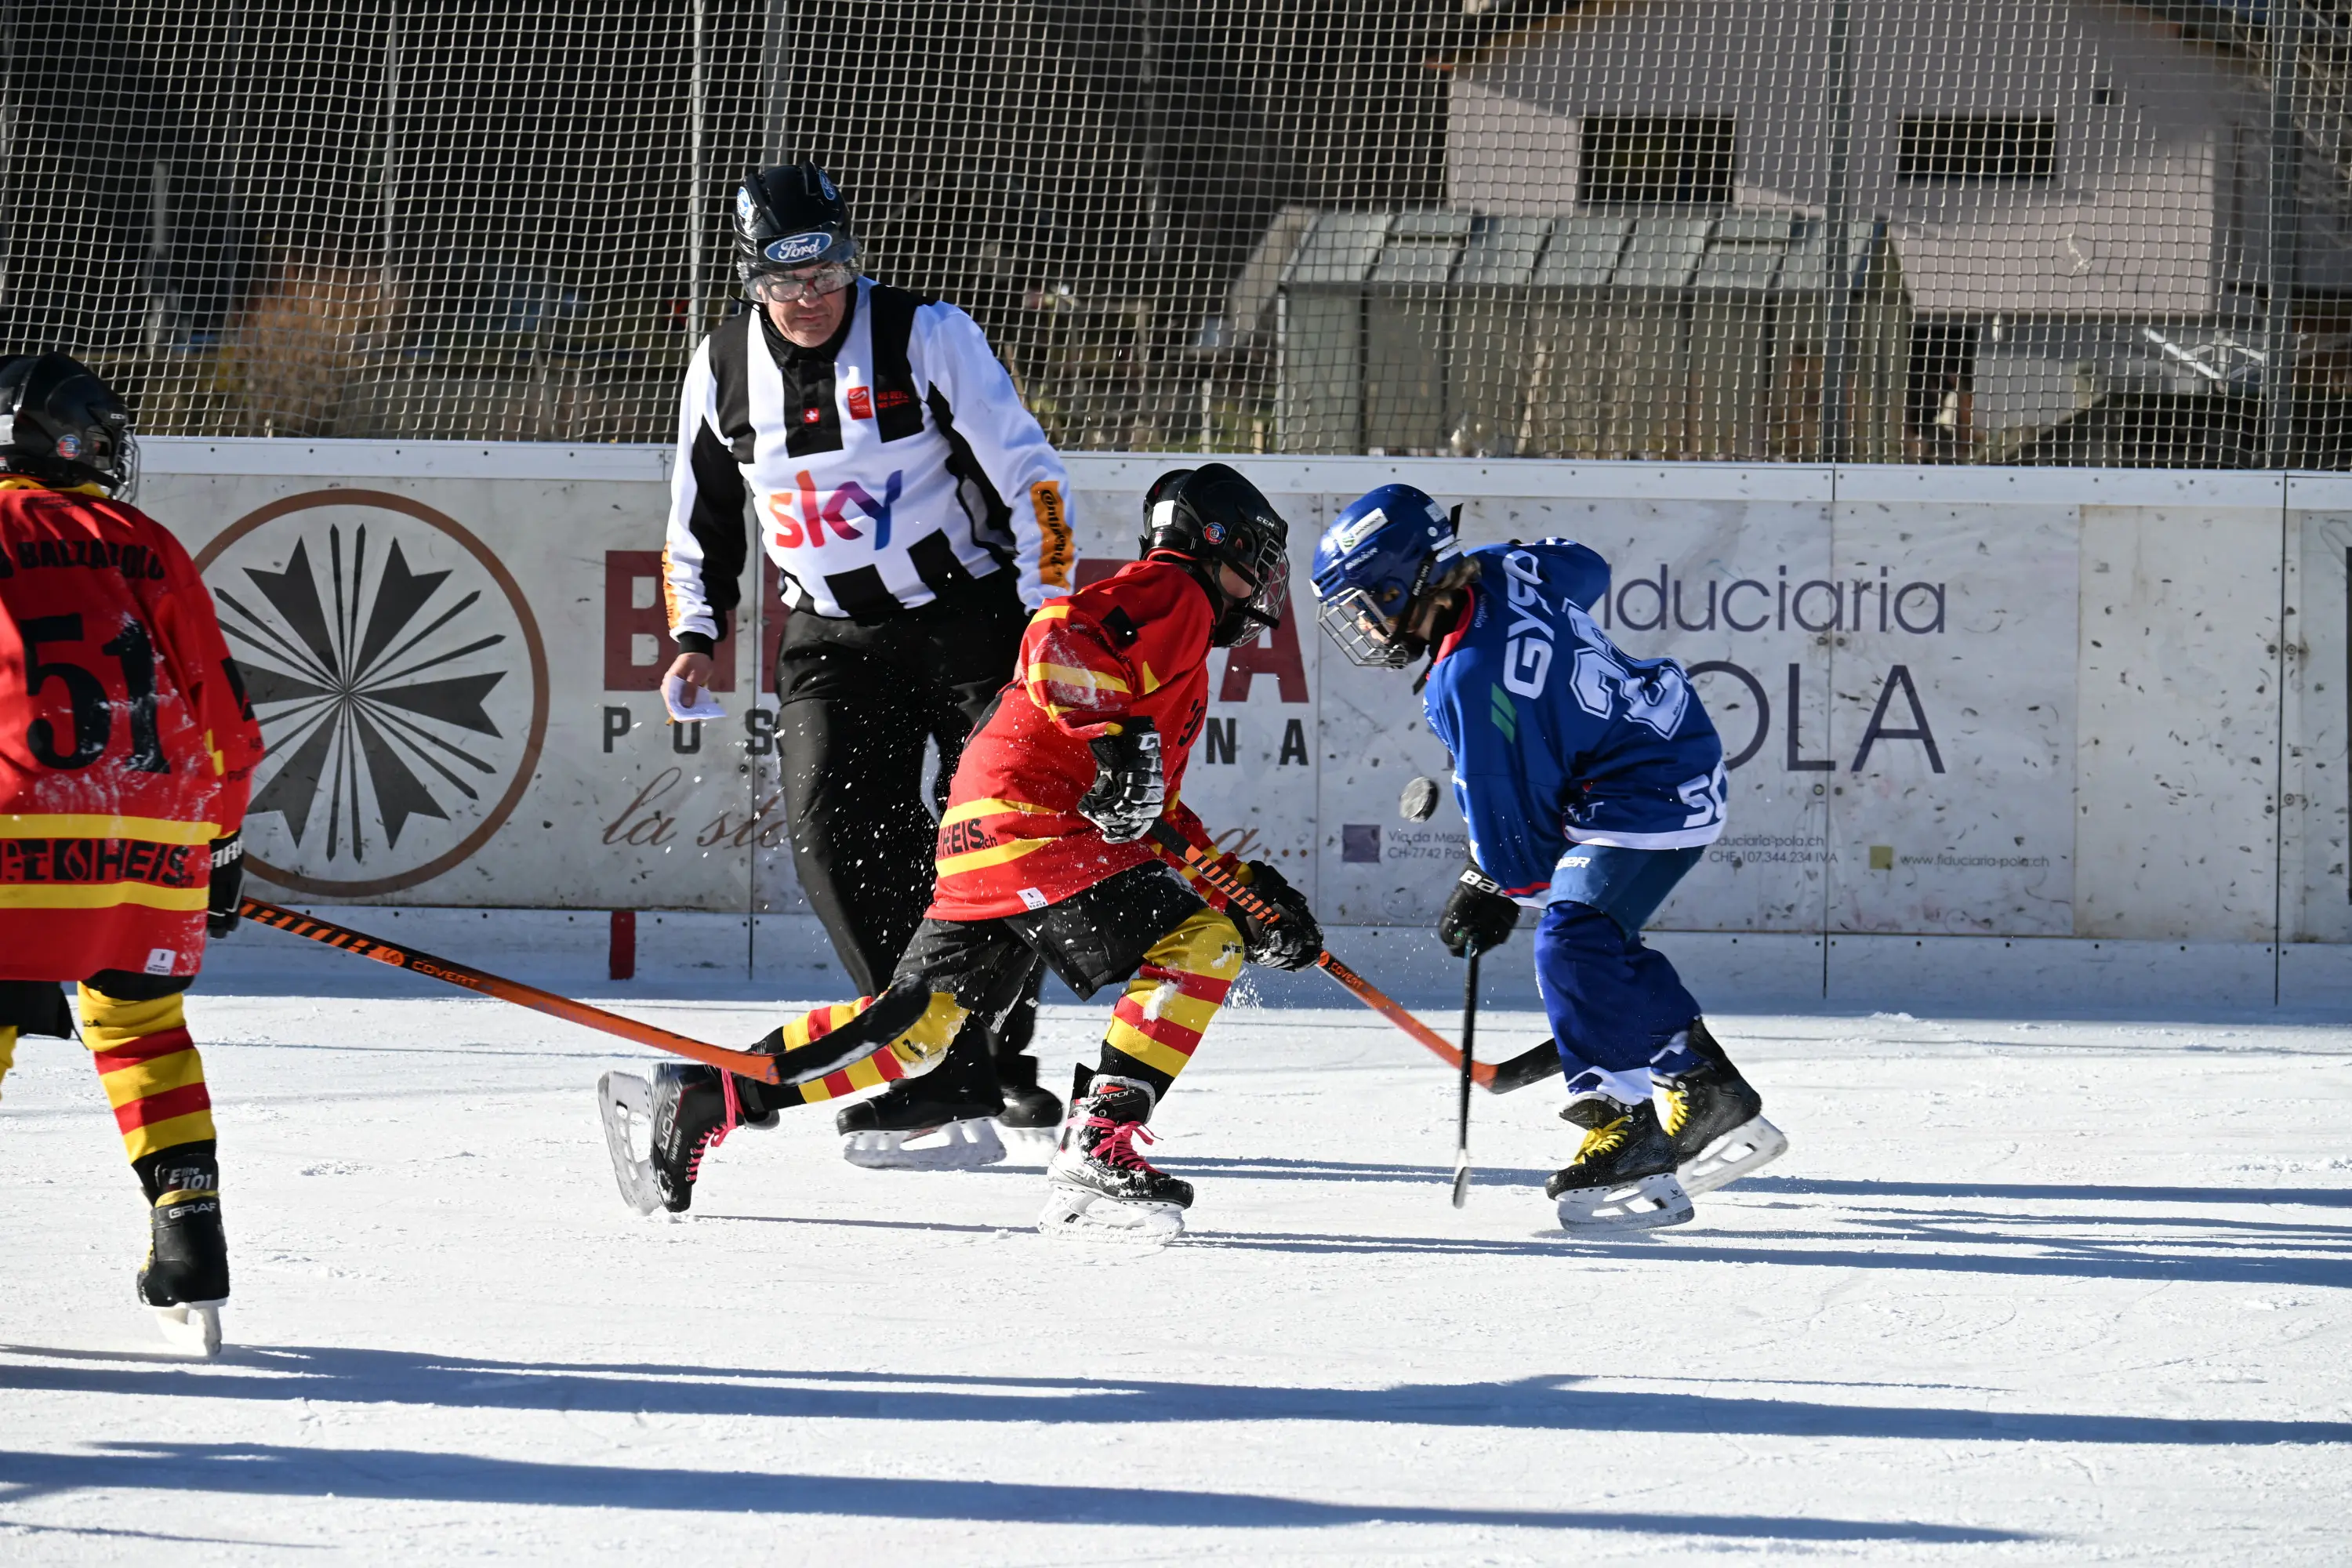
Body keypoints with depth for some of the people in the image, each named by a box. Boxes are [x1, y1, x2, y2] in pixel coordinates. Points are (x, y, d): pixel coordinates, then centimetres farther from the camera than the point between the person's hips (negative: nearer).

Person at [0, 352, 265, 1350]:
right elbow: (220, 714, 18)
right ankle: (191, 1248, 16)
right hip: (159, 830, 4)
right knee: (140, 1020, 21)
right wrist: (221, 843, 29)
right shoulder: (144, 546, 16)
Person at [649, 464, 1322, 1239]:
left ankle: (705, 1101, 12)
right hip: (1028, 818, -10)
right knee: (1199, 943, -16)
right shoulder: (1172, 591, -1)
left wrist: (1247, 887, 24)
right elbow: (1059, 638, -19)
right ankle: (1096, 1144, -25)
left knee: (917, 1023, 12)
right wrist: (1116, 738, -29)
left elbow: (1160, 818, 31)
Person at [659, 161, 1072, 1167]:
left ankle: (999, 1062, 12)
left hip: (967, 614, -3)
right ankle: (938, 1066, -14)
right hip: (834, 636, 3)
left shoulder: (925, 338, -13)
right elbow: (701, 511, 16)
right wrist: (696, 631, 5)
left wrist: (1048, 613, -15)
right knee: (834, 833, -15)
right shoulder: (724, 368, 1)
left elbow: (1029, 477, -10)